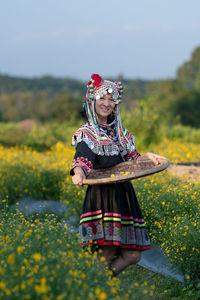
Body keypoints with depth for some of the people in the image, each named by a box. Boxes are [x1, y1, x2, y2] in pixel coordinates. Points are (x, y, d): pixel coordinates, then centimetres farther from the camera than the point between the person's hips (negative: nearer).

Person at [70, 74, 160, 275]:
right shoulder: (86, 134, 0)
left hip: (123, 195, 6)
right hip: (101, 196, -6)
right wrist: (78, 173, -39)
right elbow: (82, 160, -17)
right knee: (107, 253, -13)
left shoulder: (120, 132, 19)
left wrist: (146, 157, -1)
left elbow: (130, 160, 20)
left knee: (133, 255, 0)